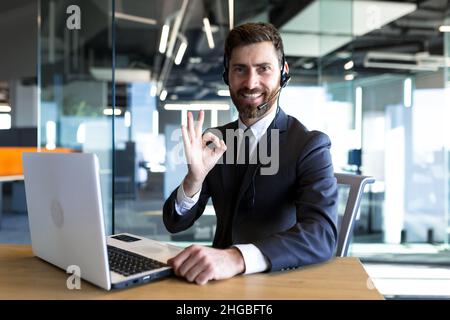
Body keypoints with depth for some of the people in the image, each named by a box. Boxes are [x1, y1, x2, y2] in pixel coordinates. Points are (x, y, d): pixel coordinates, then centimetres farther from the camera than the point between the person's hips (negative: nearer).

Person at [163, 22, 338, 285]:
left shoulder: (310, 146, -9)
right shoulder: (215, 141, 3)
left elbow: (322, 235, -24)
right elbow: (175, 224, 2)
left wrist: (237, 258, -38)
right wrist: (195, 178, -18)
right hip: (221, 279, 4)